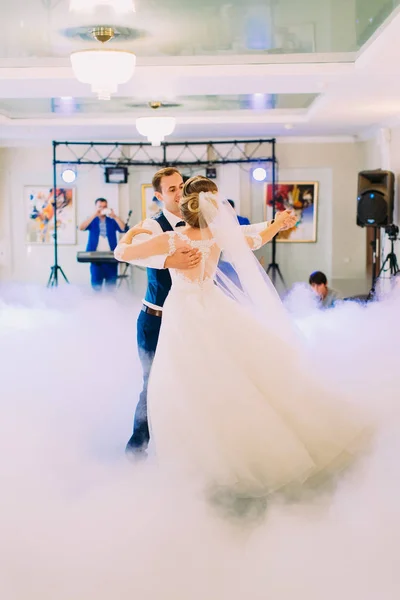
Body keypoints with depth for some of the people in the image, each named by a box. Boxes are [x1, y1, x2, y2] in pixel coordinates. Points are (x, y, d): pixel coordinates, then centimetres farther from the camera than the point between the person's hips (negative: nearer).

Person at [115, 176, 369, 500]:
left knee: (193, 388, 4)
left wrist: (133, 231, 12)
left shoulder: (170, 240, -14)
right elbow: (257, 240, 15)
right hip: (214, 308, 4)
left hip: (183, 317, -3)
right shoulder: (219, 235, -3)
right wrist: (278, 223, 33)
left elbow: (121, 253, -8)